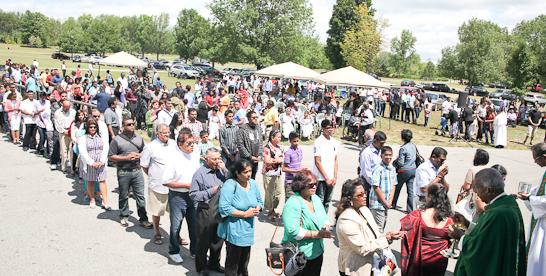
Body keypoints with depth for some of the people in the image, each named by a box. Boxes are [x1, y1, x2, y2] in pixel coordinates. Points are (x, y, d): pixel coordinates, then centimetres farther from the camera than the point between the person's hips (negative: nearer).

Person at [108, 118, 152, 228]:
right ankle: (124, 217, 28)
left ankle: (143, 218, 10)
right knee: (123, 196, 11)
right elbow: (110, 157, -7)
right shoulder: (117, 140, -5)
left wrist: (139, 155, -4)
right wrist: (126, 158, -15)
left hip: (137, 171, 3)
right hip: (124, 173, -2)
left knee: (140, 195, 3)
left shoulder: (139, 137, 8)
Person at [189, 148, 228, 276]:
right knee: (203, 241, 8)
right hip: (205, 211, -5)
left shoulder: (221, 170, 6)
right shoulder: (200, 173, -9)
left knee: (218, 239, 17)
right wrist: (212, 191, -16)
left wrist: (224, 171, -9)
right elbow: (194, 195, -12)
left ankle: (214, 264, 36)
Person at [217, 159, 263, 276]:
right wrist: (245, 214, -20)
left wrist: (257, 209, -6)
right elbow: (224, 207, -23)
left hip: (248, 229, 7)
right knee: (233, 262, 3)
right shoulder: (229, 185, -16)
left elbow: (260, 201, 18)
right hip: (233, 230, -6)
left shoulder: (253, 183, 6)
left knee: (244, 262, 18)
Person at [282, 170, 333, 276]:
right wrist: (317, 234, -24)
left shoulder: (316, 198, 7)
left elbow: (325, 218, 13)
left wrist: (325, 227, -11)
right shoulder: (293, 204, -20)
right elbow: (293, 231, -27)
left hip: (317, 253, 8)